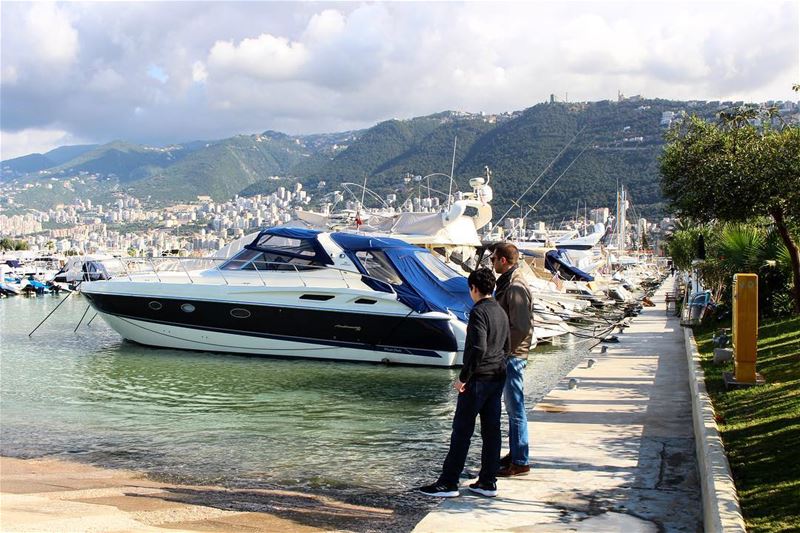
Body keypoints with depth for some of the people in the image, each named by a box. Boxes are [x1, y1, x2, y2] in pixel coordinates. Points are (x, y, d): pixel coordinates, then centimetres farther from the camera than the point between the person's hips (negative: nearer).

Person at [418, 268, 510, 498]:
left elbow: (478, 348, -23)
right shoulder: (501, 312, 13)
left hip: (478, 378, -9)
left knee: (462, 431, -4)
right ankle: (488, 482, 14)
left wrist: (463, 377, -18)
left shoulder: (479, 312, -15)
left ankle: (448, 483, 0)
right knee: (491, 429, 10)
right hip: (498, 378, 9)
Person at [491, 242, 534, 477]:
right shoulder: (507, 284, 13)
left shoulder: (515, 288, -18)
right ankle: (515, 453, 28)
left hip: (512, 355, -10)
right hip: (508, 354, 10)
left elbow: (521, 328, -23)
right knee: (512, 407, 17)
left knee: (516, 410, -4)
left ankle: (520, 462, 3)